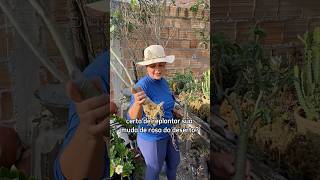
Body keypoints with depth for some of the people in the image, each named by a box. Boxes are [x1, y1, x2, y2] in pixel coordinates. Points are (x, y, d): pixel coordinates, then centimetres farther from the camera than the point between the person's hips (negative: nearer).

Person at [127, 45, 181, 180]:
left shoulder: (163, 81, -3)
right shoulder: (142, 85, -27)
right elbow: (133, 117, -35)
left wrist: (173, 111, 1)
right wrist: (137, 103, -54)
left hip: (168, 132, 8)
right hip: (152, 137, -7)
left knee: (174, 162, 27)